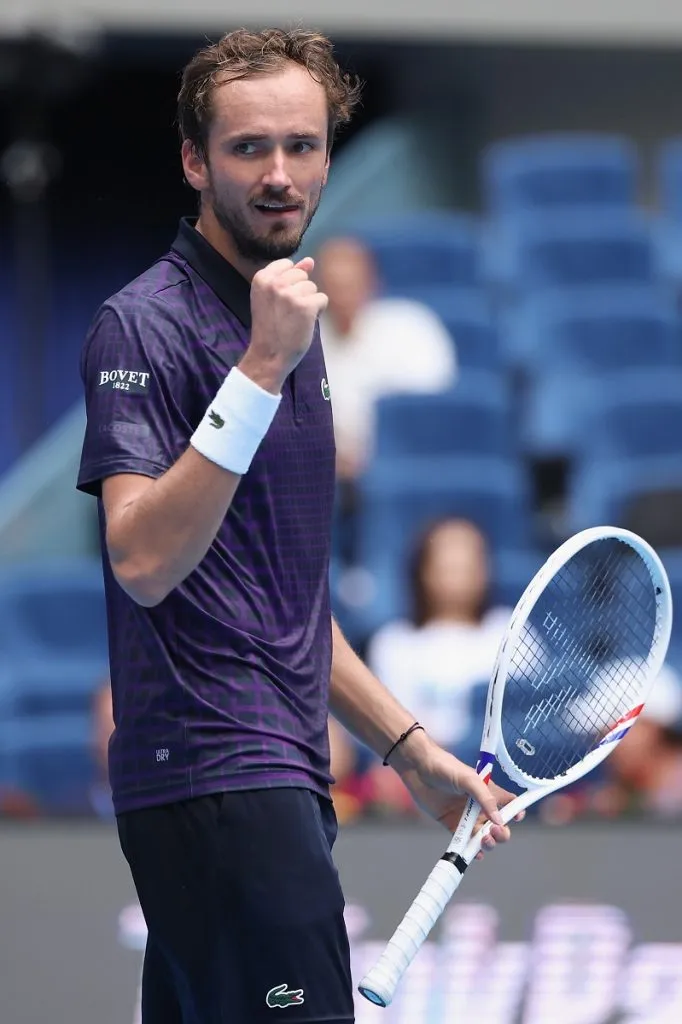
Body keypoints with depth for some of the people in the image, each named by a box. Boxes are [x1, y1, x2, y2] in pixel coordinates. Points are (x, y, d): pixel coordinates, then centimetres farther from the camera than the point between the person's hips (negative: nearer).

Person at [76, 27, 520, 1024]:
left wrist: (411, 749, 24)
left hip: (279, 781, 9)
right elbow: (144, 562, -22)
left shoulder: (287, 324, 20)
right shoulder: (146, 324, -7)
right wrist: (262, 370, -25)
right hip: (211, 773, -9)